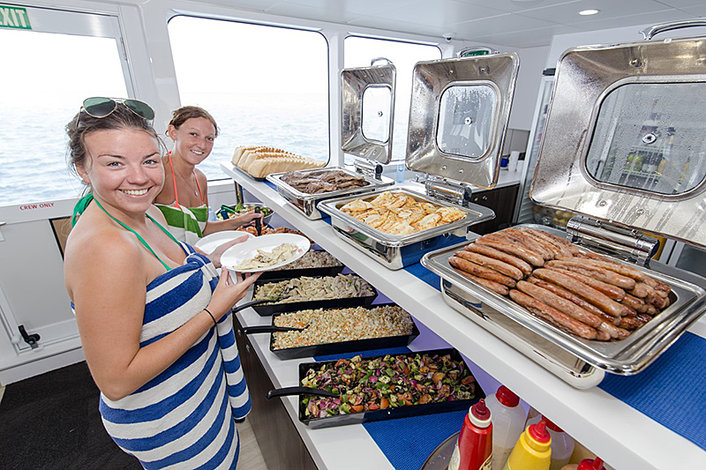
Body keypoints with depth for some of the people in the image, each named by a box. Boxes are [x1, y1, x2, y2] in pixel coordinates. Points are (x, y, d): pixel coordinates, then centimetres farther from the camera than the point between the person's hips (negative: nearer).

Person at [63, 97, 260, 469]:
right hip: (165, 422, -8)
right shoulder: (104, 249, -32)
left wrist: (217, 258, -2)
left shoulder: (148, 215, -4)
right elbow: (115, 381, -29)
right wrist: (214, 310, -28)